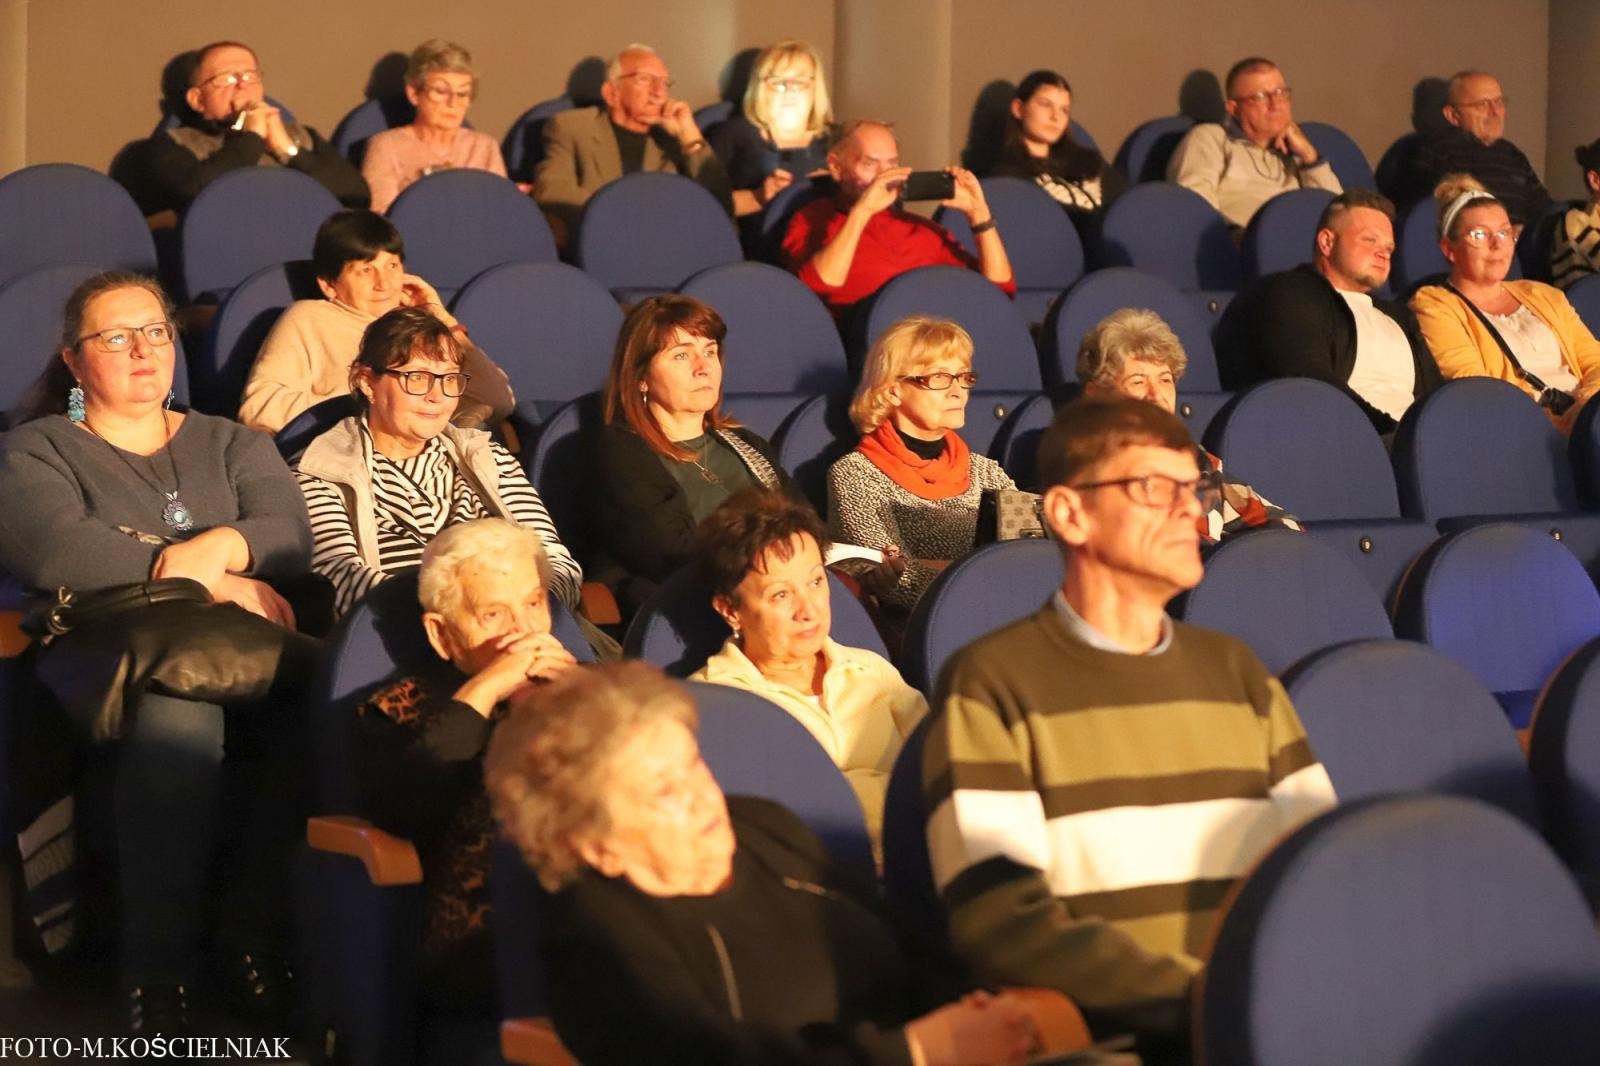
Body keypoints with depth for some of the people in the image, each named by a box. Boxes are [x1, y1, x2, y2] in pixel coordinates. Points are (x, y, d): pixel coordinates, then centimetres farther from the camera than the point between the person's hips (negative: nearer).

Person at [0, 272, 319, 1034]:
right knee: (177, 715, -42)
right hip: (105, 645, -3)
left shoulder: (232, 445, 27)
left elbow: (293, 533, 8)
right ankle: (157, 974, -35)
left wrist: (219, 546, -15)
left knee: (313, 708, -36)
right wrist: (208, 581, -8)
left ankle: (252, 943, -26)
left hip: (239, 643, 3)